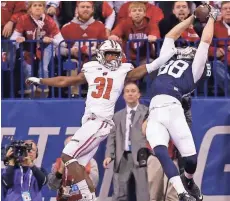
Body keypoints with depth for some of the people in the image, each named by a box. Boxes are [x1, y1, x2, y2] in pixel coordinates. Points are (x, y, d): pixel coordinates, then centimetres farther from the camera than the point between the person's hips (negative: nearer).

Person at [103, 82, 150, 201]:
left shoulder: (147, 112, 8)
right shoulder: (118, 116, 21)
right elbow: (112, 137, 14)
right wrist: (109, 155, -2)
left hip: (141, 156, -4)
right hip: (122, 158, 4)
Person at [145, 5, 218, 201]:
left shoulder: (194, 68, 18)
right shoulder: (167, 60, 30)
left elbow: (206, 40, 20)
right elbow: (171, 36, 41)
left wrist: (212, 18, 33)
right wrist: (192, 17, 45)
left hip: (173, 110, -3)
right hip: (154, 113, 3)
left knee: (190, 157, -6)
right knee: (160, 152, -19)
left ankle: (188, 181, 29)